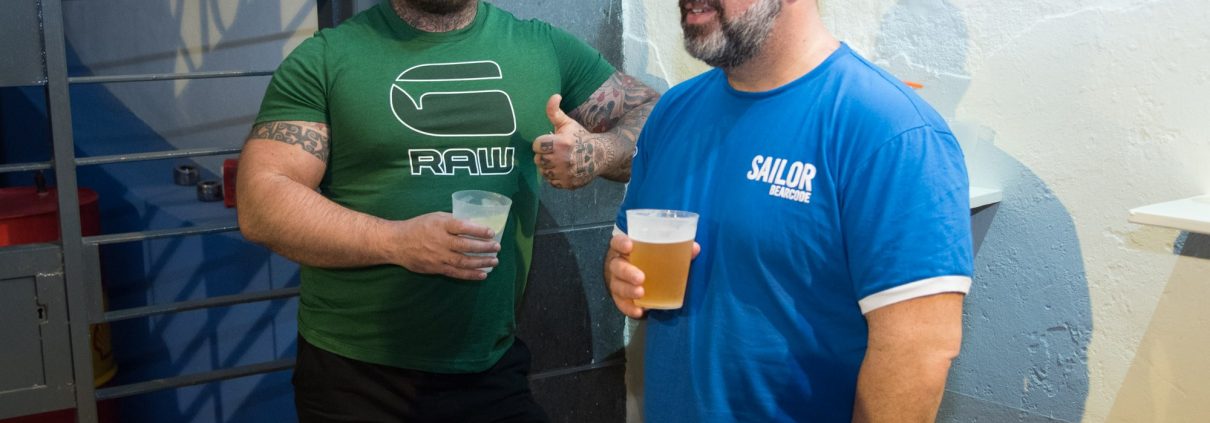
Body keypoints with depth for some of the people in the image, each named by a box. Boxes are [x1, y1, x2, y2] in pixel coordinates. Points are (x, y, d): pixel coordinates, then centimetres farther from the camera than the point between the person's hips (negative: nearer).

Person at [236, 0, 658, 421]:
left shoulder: (546, 49, 4)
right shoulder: (325, 58, -4)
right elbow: (260, 202, -9)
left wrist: (599, 151, -15)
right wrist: (394, 241, -23)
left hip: (493, 369, 3)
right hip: (355, 374, -2)